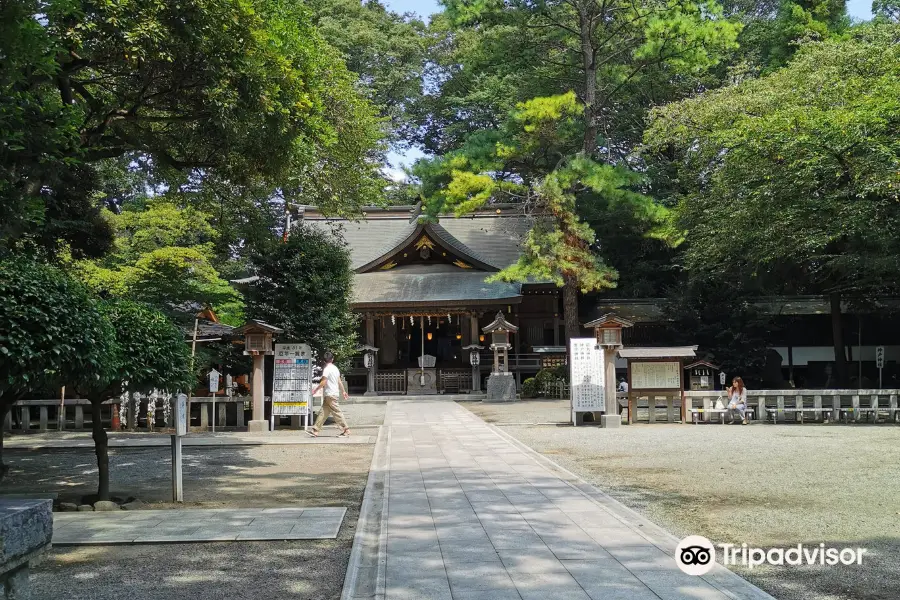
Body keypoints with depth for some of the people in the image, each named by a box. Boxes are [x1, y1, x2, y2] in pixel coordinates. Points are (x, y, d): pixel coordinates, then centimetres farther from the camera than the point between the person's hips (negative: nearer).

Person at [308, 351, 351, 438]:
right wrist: (343, 391, 23)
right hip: (334, 393, 9)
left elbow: (323, 382, -18)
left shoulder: (327, 369, -14)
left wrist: (315, 389, -10)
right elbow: (339, 381, 17)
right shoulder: (335, 368, 12)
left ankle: (346, 431, -5)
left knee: (337, 412, -6)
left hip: (330, 394, -9)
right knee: (323, 412, 8)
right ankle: (315, 431, 10)